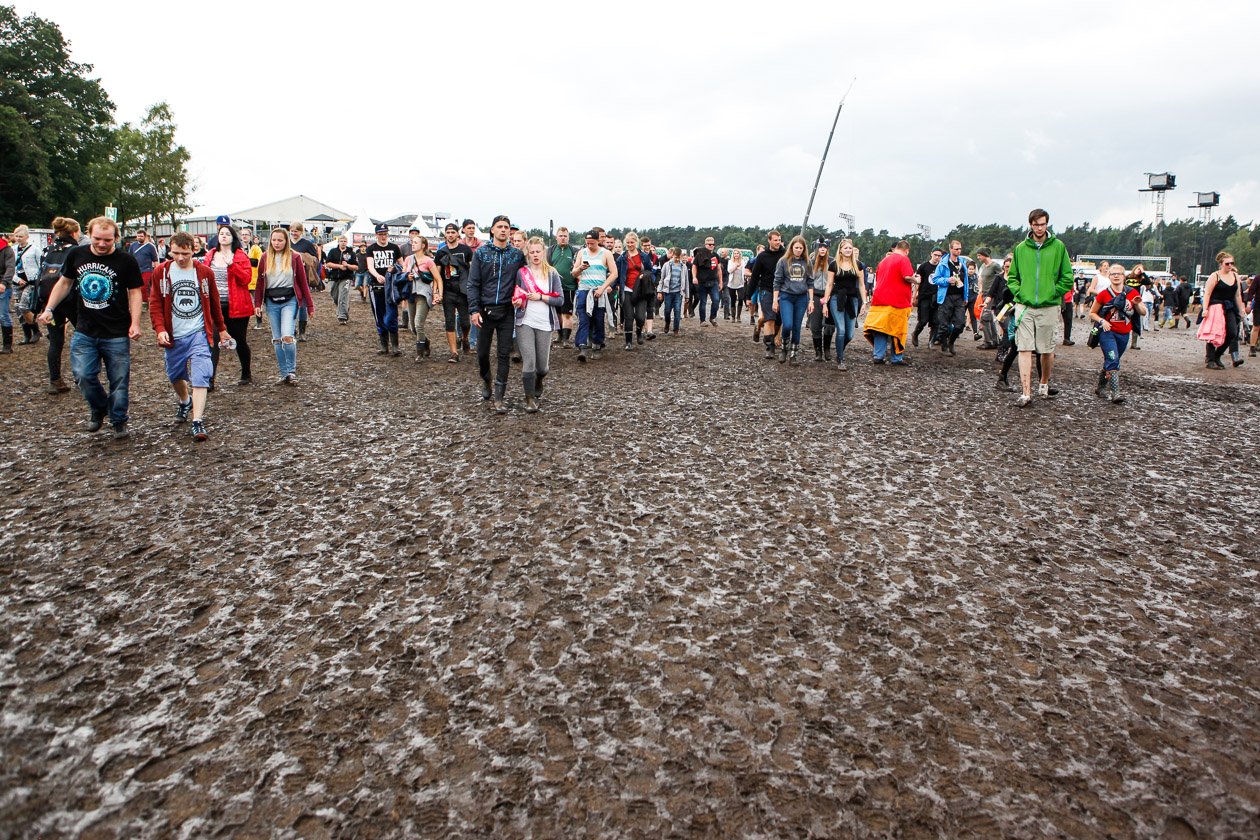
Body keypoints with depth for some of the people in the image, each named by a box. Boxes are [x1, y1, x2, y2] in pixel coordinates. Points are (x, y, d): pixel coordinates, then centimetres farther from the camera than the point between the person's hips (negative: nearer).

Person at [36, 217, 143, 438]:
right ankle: (98, 408, 23)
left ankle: (118, 421, 20)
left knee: (119, 380, 2)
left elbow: (134, 292, -4)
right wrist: (49, 308, 7)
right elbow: (64, 282, 15)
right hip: (84, 332, 3)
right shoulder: (76, 255, 2)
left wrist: (135, 323, -14)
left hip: (117, 334, -3)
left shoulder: (126, 261, -7)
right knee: (83, 375, -4)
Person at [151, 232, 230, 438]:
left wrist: (221, 328, 18)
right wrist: (160, 329, -14)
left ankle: (198, 422, -14)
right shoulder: (161, 272, -1)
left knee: (200, 378, -13)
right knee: (175, 376, 18)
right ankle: (184, 402, 49)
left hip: (199, 334, -2)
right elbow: (155, 304, -1)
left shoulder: (205, 272, 0)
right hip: (173, 336, 2)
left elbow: (214, 303, 11)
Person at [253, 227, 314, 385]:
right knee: (277, 340, 6)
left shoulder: (294, 257, -1)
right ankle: (284, 374, 15)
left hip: (289, 300, -4)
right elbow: (260, 282, 9)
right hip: (271, 301, 4)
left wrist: (310, 305, 1)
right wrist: (257, 303, 1)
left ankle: (291, 371, -4)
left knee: (287, 336, -19)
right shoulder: (265, 258, 7)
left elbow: (303, 282, 1)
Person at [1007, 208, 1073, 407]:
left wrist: (1053, 293, -5)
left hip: (1048, 307, -1)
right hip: (1024, 306, 1)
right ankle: (1026, 393, -7)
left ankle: (1044, 384, 31)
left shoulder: (1058, 247, 1)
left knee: (1047, 350, 9)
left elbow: (1067, 277, 4)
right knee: (1024, 349, -6)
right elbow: (1012, 276, 13)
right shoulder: (1021, 248, 6)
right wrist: (1019, 292, -1)